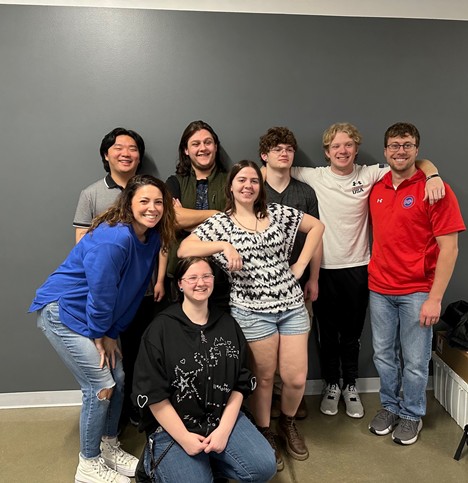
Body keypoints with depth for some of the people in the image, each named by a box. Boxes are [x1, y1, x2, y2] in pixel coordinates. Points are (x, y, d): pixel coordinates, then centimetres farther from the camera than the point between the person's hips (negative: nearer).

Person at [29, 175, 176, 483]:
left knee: (118, 380, 11)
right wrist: (100, 334, -10)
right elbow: (101, 291, -24)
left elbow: (135, 293, 3)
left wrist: (112, 332, 3)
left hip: (98, 318, 9)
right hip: (62, 312, -8)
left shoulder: (152, 239, -2)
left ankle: (109, 448, 34)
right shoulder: (114, 238, -29)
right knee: (101, 386, -5)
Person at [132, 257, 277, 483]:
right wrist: (184, 438, -12)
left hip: (222, 418, 4)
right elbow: (152, 393, -10)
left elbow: (240, 384, 4)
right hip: (172, 426, -3)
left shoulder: (228, 325, 4)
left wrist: (224, 429, -8)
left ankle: (203, 464, 9)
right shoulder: (161, 328, -9)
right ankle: (157, 464, 12)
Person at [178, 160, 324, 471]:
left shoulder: (278, 213, 5)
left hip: (292, 304, 3)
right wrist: (224, 245, -21)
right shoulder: (220, 223, -1)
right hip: (252, 311, -2)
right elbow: (183, 250, -11)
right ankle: (265, 434, 35)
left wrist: (301, 265, 5)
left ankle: (288, 423, 37)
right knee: (264, 376, 10)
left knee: (296, 378, 5)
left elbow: (317, 226, 14)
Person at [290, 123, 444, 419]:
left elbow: (418, 163, -1)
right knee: (328, 332, 14)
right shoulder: (314, 177, -3)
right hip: (324, 269, 0)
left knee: (352, 332, 16)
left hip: (357, 268, 0)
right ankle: (332, 384, 36)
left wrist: (432, 175, -21)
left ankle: (350, 385, 37)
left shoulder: (370, 175, -3)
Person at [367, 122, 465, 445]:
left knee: (415, 361, 8)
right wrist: (374, 275, 8)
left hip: (417, 291, -4)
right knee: (384, 355, 15)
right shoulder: (376, 188, 6)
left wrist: (435, 298, -15)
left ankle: (412, 415, 30)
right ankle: (389, 406, 35)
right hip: (380, 288, 4)